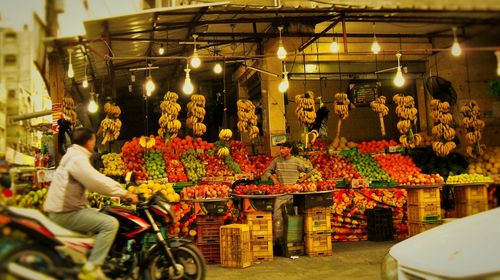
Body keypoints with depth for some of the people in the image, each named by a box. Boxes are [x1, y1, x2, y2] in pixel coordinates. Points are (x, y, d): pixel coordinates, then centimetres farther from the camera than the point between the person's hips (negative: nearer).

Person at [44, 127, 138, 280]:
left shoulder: (73, 156, 17)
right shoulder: (78, 159, -16)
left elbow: (95, 180, 18)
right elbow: (98, 182, -24)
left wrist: (121, 192, 13)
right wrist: (125, 194, -14)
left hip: (64, 209, 11)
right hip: (65, 213, -11)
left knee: (102, 217, 25)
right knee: (110, 223, -20)